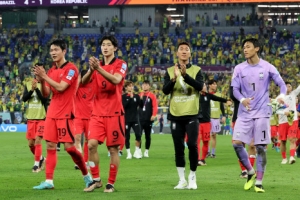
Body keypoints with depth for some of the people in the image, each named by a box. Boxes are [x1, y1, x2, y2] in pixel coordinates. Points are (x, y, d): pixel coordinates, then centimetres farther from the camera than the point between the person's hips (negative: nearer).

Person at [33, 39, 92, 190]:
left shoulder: (71, 69, -9)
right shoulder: (51, 70, 12)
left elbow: (60, 87, -20)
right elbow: (46, 94, 10)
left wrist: (45, 77, -19)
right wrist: (41, 81, -8)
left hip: (65, 114, -7)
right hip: (52, 113, 7)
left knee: (69, 146, -9)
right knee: (50, 146, 2)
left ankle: (86, 175, 9)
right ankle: (49, 181, 1)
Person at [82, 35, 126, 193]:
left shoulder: (120, 64, -2)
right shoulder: (97, 65, 11)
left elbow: (116, 80, -22)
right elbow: (84, 82, -3)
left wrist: (99, 69, -32)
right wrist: (91, 69, -23)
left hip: (114, 113, -3)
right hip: (97, 113, 3)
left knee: (113, 149, -1)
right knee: (91, 144, -10)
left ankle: (111, 183, 7)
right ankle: (96, 179, 2)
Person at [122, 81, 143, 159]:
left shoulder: (136, 96, 8)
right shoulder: (123, 97, -1)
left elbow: (141, 106, 4)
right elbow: (123, 105, -15)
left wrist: (141, 99, -12)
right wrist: (130, 98, -16)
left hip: (135, 119, 2)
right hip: (126, 120, -2)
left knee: (138, 134, -11)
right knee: (127, 136, 2)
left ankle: (137, 151, 2)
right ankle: (128, 153, 12)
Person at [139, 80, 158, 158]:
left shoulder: (152, 96, 0)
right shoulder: (139, 95, 10)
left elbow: (155, 106, -8)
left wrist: (153, 115, -18)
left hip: (148, 119, -2)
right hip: (140, 119, 2)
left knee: (148, 136, 6)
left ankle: (146, 151, 15)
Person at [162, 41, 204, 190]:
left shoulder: (196, 70, 4)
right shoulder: (170, 71, 7)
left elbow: (200, 86, -14)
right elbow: (165, 90, -6)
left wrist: (185, 75, -29)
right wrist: (174, 78, -25)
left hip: (191, 114, -2)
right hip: (175, 115, 2)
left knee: (192, 145, -10)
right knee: (178, 148, 4)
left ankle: (192, 178, 4)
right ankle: (182, 180, 12)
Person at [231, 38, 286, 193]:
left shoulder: (267, 67, -2)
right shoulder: (239, 69, 4)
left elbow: (281, 84, 0)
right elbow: (235, 89, 1)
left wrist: (281, 95, -23)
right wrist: (242, 99, -21)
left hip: (262, 112, -2)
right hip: (245, 112, 2)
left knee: (260, 147, -2)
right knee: (237, 143, -9)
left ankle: (259, 183, 5)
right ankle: (250, 172, 13)